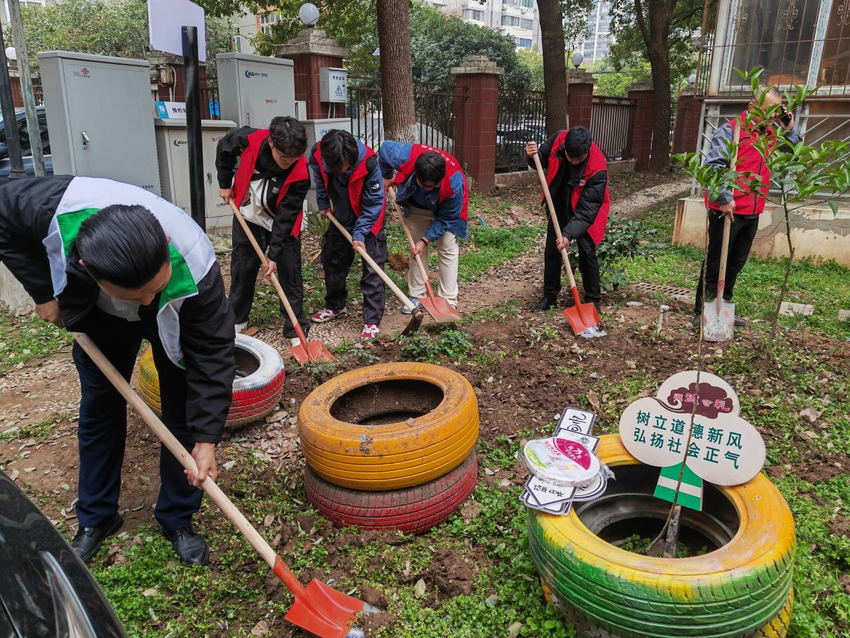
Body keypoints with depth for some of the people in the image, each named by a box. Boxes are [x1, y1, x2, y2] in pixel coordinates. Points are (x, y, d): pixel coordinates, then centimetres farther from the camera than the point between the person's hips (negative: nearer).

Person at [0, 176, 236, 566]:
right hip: (101, 315, 2)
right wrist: (44, 293, -17)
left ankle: (177, 520, 18)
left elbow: (212, 353, -32)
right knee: (98, 409, 11)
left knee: (184, 414, -3)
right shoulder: (55, 209, -41)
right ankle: (96, 518, 30)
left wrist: (206, 439, -32)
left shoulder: (195, 271, -44)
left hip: (176, 319, -2)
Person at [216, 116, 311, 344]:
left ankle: (296, 327, 5)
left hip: (283, 222, -2)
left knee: (289, 271, -5)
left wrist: (274, 254, -25)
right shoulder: (249, 139, -28)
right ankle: (237, 319, 25)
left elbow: (286, 217, -26)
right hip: (249, 215, 2)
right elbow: (224, 148, -3)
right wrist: (225, 184, 1)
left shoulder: (300, 174, -32)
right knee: (242, 267, 9)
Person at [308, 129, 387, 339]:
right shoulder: (317, 155, -24)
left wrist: (360, 233, -25)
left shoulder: (368, 163, -35)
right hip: (342, 215, 5)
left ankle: (372, 321, -3)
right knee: (332, 260, 14)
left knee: (372, 268, -9)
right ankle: (335, 306, 35)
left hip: (369, 217, -5)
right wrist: (323, 204, 5)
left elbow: (373, 203, -23)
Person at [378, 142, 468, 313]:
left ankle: (448, 300, 0)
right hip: (417, 207, 3)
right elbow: (385, 147, -14)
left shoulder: (454, 183, -43)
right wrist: (386, 177, -1)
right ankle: (417, 296, 13)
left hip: (446, 210, -3)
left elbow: (445, 219, -26)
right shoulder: (405, 156, -39)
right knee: (417, 249, 4)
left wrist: (425, 240, -26)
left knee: (447, 250, -7)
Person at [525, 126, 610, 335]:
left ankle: (593, 300, 9)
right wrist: (533, 156, -24)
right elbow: (543, 160, -1)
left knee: (587, 252, -5)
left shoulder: (598, 169, -34)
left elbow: (587, 209, -32)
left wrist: (569, 234, -40)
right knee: (551, 249, 5)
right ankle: (549, 296, 17)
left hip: (585, 209, -4)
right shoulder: (558, 140, -22)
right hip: (559, 204, 4)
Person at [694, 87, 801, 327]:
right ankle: (702, 312, 7)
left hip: (752, 212, 8)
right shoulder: (732, 129, -10)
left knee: (735, 263, 14)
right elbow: (713, 165, -17)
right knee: (716, 263, -1)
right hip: (727, 209, -8)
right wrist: (724, 198, -22)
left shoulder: (771, 134, 13)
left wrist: (789, 130, 7)